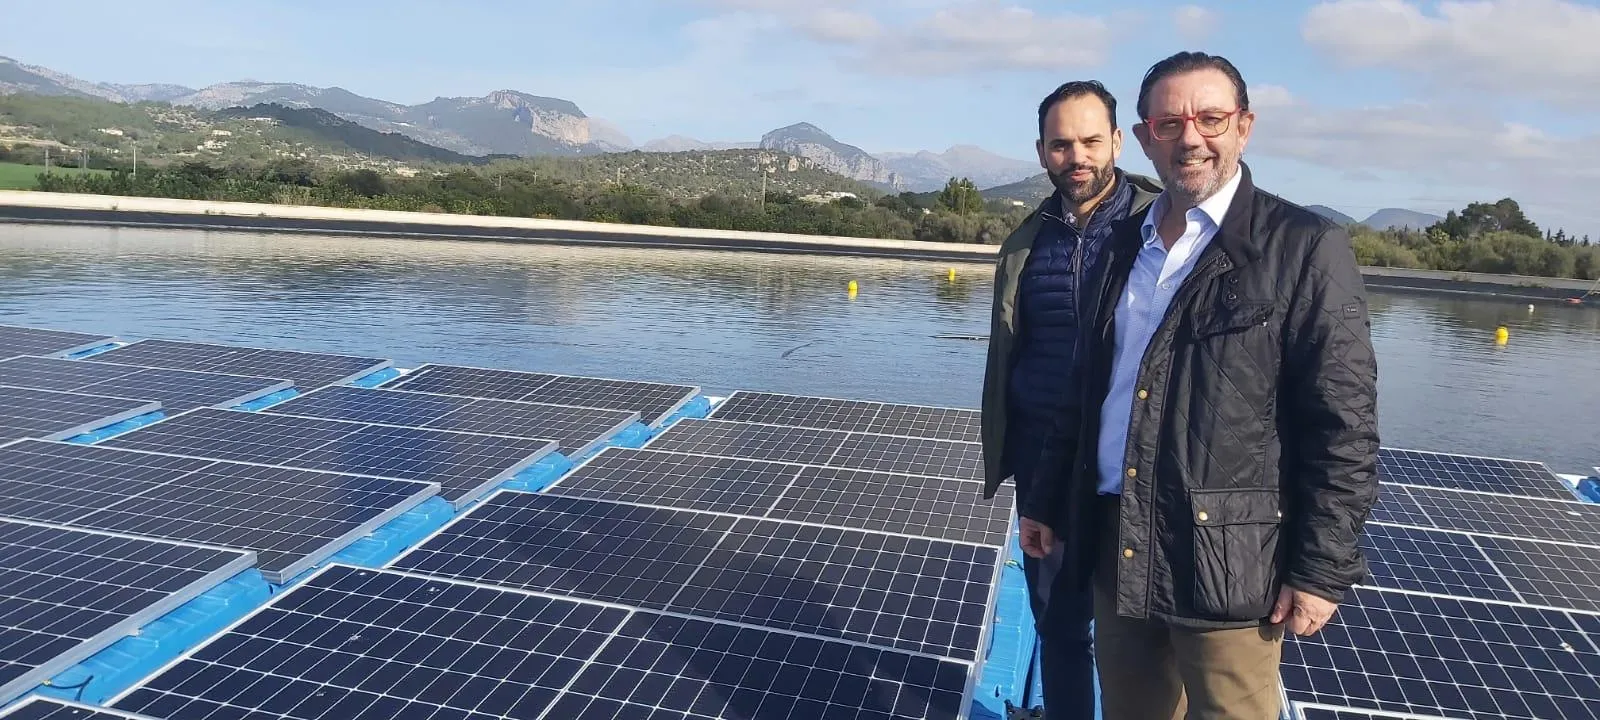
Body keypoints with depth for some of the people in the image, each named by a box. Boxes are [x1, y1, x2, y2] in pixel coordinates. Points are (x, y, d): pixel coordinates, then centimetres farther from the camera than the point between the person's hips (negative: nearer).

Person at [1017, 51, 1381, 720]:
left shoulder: (1304, 248, -8)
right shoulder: (1125, 244, 10)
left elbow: (1345, 426, -10)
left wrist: (1322, 569, -12)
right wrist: (1048, 502, 16)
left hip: (1225, 560, -5)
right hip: (1115, 550, 6)